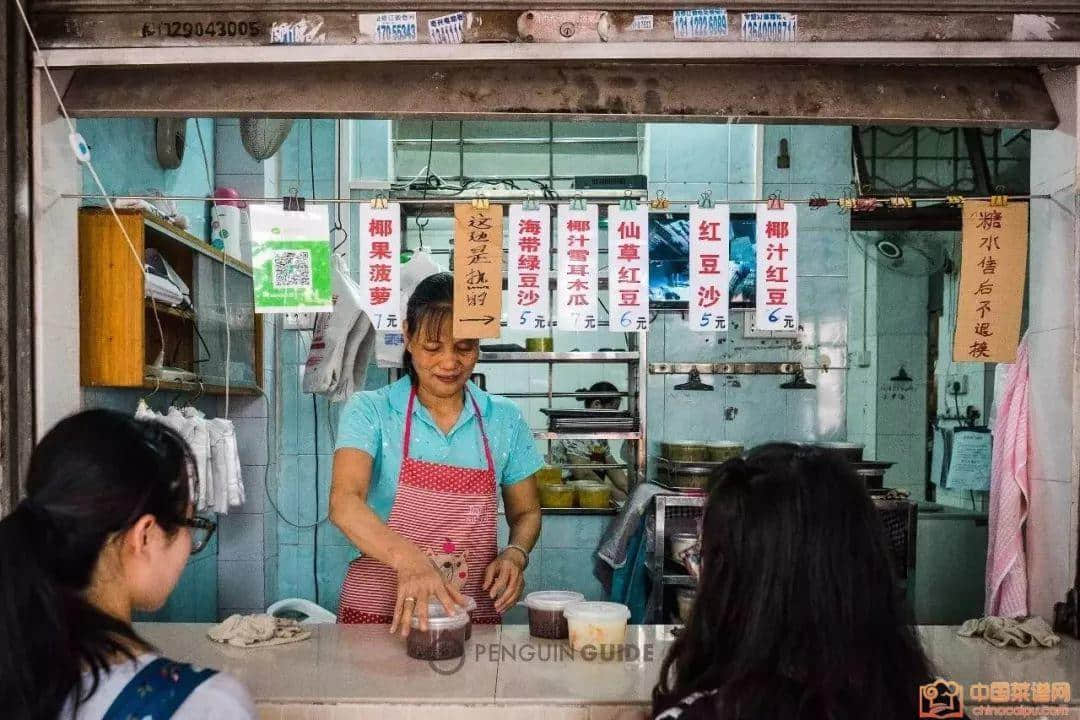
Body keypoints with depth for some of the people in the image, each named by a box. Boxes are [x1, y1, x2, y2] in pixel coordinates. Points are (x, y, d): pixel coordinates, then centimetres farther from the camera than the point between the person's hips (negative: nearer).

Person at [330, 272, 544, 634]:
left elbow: (525, 513, 16)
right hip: (378, 611, -1)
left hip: (474, 615, 2)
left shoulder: (504, 419, 7)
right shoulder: (370, 410, -1)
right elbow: (344, 502, -16)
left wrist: (515, 554, -6)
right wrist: (408, 559, -32)